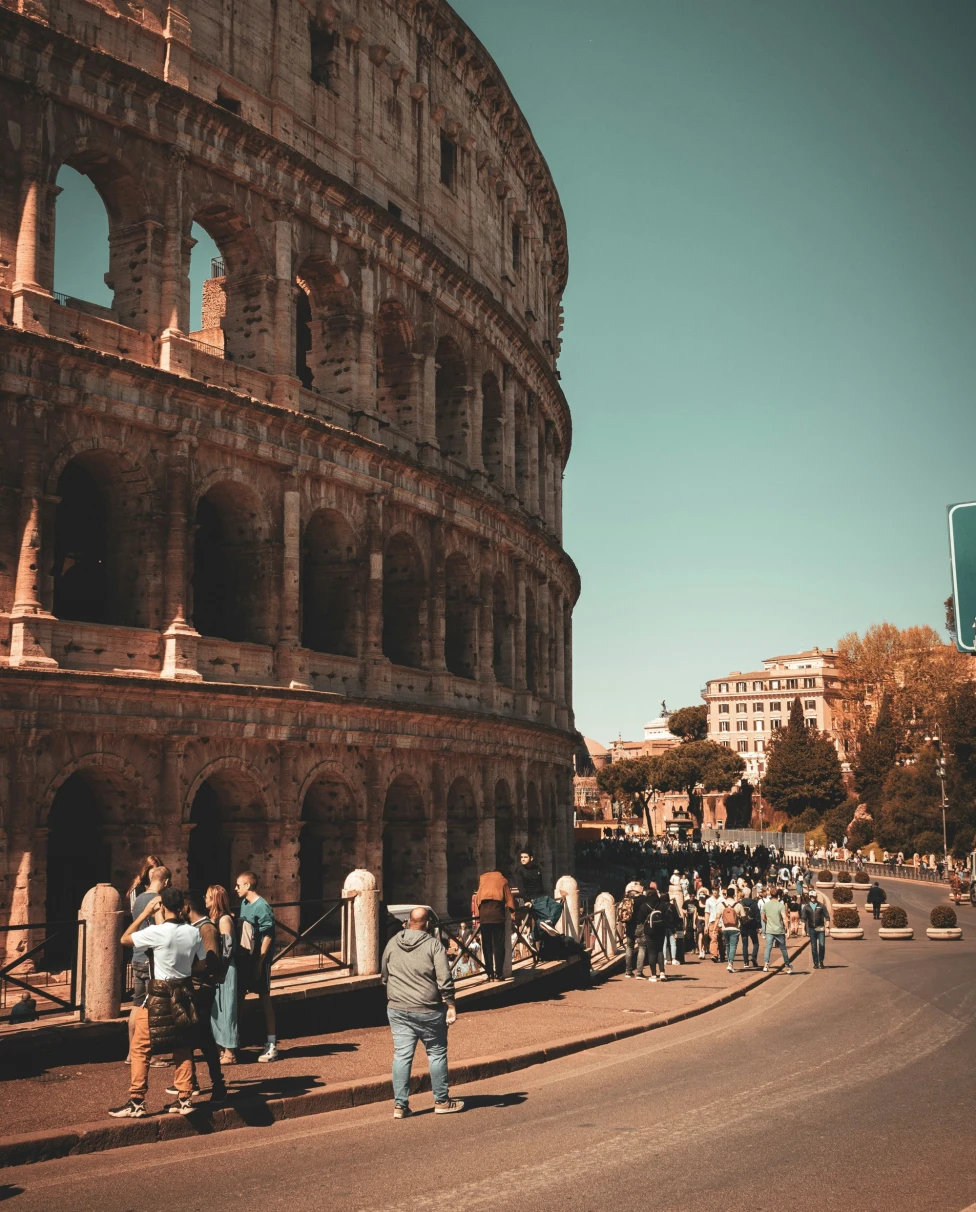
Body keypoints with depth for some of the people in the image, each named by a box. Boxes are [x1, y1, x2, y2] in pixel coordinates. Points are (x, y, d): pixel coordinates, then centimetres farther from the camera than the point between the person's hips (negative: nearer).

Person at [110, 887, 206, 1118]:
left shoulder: (157, 932, -18)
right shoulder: (194, 933, -2)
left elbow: (124, 939, -4)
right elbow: (201, 966, 7)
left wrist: (145, 913, -3)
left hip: (159, 996, -5)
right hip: (184, 994, 5)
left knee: (140, 1049, 5)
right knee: (183, 1049, 14)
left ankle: (136, 1104, 6)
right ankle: (184, 1099, 17)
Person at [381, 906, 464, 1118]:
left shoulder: (392, 944, 5)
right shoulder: (433, 945, -10)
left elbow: (384, 976, 16)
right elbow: (445, 980, -14)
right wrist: (451, 1005, -7)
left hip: (397, 1010, 4)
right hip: (428, 1011, -4)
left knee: (402, 1055, 6)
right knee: (437, 1054, 9)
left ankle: (400, 1104, 6)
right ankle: (442, 1101, 17)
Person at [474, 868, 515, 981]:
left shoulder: (482, 879, 24)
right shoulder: (502, 880, 19)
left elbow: (477, 897, 18)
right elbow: (509, 898, 10)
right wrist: (512, 911, 15)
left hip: (483, 913, 2)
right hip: (497, 913, -2)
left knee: (486, 945, 7)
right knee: (498, 945, -1)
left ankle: (489, 974, 6)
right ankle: (498, 974, -5)